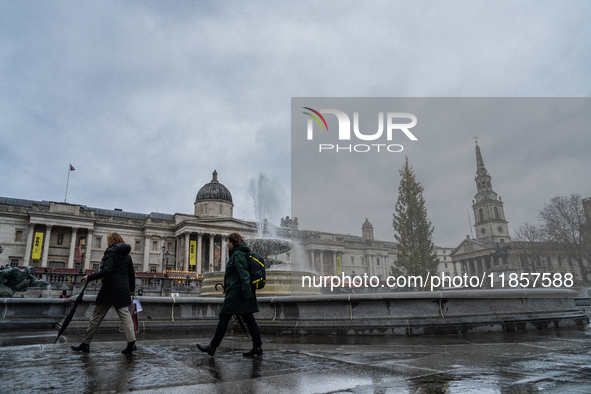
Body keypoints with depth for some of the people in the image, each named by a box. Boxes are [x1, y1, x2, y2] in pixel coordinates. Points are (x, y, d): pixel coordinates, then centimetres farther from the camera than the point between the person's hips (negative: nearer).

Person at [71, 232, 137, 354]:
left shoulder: (111, 252, -7)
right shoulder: (127, 255, 13)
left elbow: (106, 271, -20)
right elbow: (132, 273, 16)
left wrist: (90, 277, -14)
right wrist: (132, 288, 27)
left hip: (110, 289, -6)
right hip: (123, 290, 6)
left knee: (96, 317, 5)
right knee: (125, 315, 4)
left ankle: (85, 344, 13)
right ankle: (131, 343, -6)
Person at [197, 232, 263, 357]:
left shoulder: (238, 255, -13)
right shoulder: (241, 253, 17)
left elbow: (244, 274, -22)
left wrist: (247, 293, -26)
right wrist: (227, 287, 28)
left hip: (236, 292, -10)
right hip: (239, 291, 10)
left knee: (224, 317, 0)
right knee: (248, 318, 7)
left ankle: (212, 347, 9)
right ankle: (257, 347, 5)